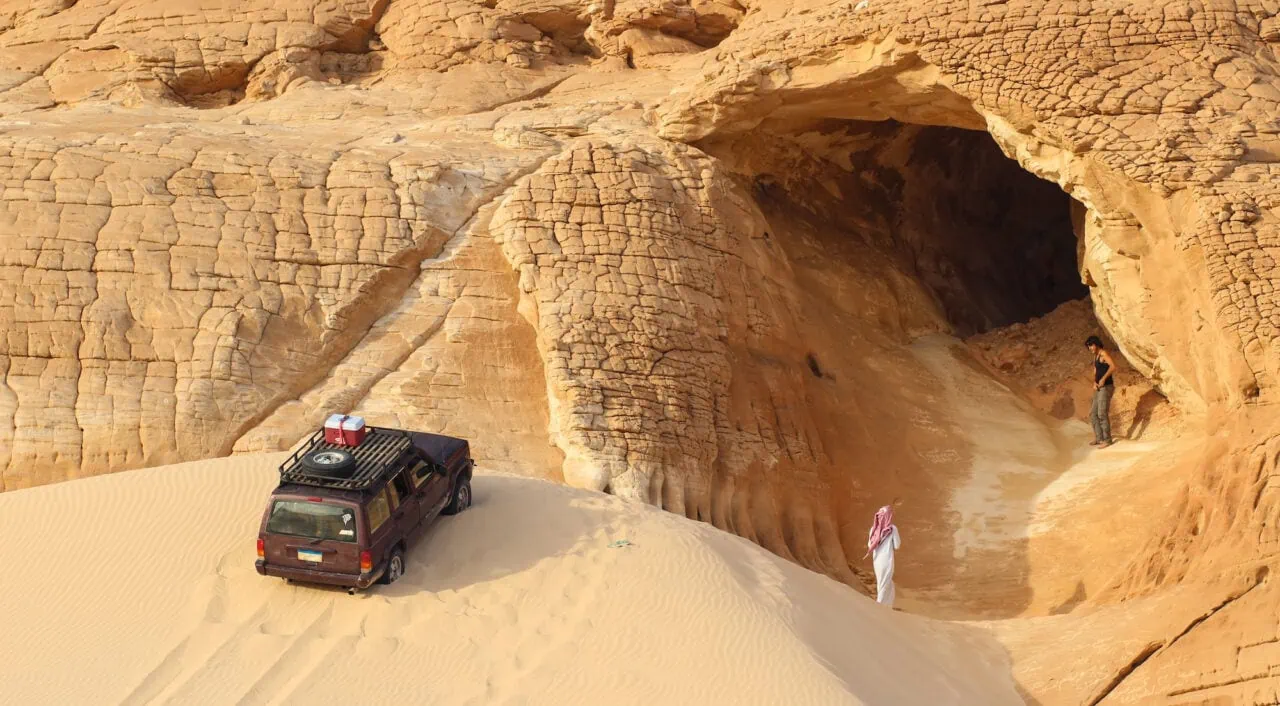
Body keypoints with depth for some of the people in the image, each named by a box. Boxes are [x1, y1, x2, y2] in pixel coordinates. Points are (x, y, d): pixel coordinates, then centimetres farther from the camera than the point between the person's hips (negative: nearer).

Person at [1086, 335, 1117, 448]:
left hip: (1106, 387, -10)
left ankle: (1107, 440, -2)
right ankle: (1099, 438, 18)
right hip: (1100, 389, 10)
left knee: (1102, 414, -9)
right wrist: (1094, 383, 0)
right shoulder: (1095, 356, 18)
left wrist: (1103, 379, -29)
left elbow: (1113, 366, -28)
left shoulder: (1104, 353, -13)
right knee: (1093, 414, 12)